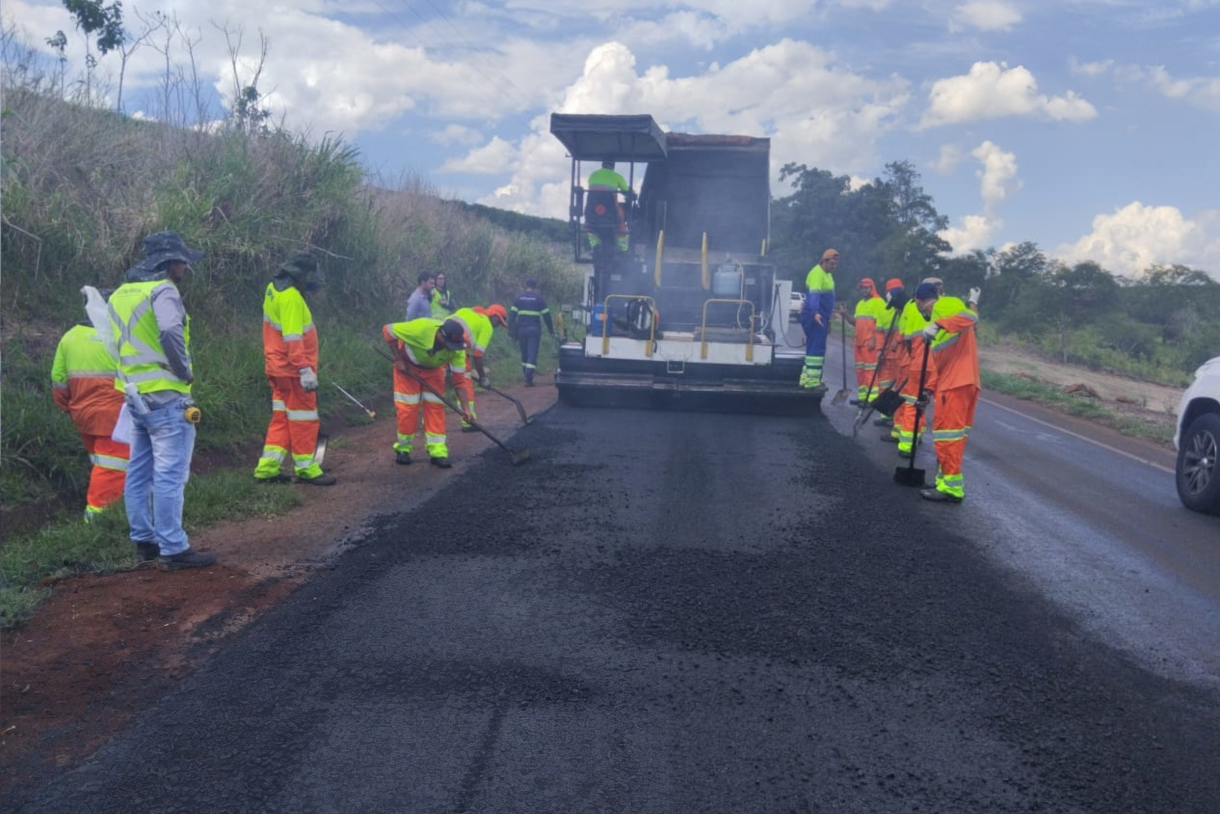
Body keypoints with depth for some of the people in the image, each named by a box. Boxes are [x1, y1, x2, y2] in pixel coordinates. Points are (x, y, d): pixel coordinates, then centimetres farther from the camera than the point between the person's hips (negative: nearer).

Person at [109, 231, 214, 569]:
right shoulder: (162, 290, -13)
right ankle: (174, 549, -3)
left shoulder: (121, 294, 14)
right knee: (170, 475, -6)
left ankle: (144, 541, 23)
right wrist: (185, 372, -16)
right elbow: (171, 334, -29)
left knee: (139, 472, 14)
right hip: (165, 397, -9)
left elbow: (124, 342, 18)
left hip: (135, 395, 9)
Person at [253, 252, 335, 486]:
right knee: (303, 418, 3)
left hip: (279, 367, 9)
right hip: (293, 370, -9)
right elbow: (293, 339, -26)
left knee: (282, 418, 14)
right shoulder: (291, 298, -21)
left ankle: (268, 468, 16)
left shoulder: (274, 289, 9)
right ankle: (306, 468, 12)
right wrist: (305, 370, -29)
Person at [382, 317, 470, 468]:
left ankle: (437, 451, 0)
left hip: (433, 369, 3)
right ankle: (403, 448, 14)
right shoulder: (420, 328, -40)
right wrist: (398, 360, -23)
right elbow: (387, 330, -27)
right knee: (407, 407, -3)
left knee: (435, 406, -5)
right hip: (407, 366, -3)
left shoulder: (457, 347, -29)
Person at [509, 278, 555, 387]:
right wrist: (551, 330, 8)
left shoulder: (519, 297, 7)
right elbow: (546, 315, 0)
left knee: (524, 354, 15)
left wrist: (511, 330, 6)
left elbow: (512, 314, 3)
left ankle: (527, 376, 22)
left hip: (522, 329, 3)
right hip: (534, 329, -3)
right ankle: (529, 379, -15)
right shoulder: (538, 298, -1)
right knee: (532, 354, -4)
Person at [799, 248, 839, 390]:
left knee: (814, 347, 13)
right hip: (815, 317, -10)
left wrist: (828, 319, 34)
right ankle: (812, 381, -12)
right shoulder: (817, 273, -15)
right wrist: (815, 313, -43)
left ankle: (806, 379, 18)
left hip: (821, 316, 10)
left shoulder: (827, 275, 19)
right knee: (816, 347, -12)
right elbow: (814, 294, -28)